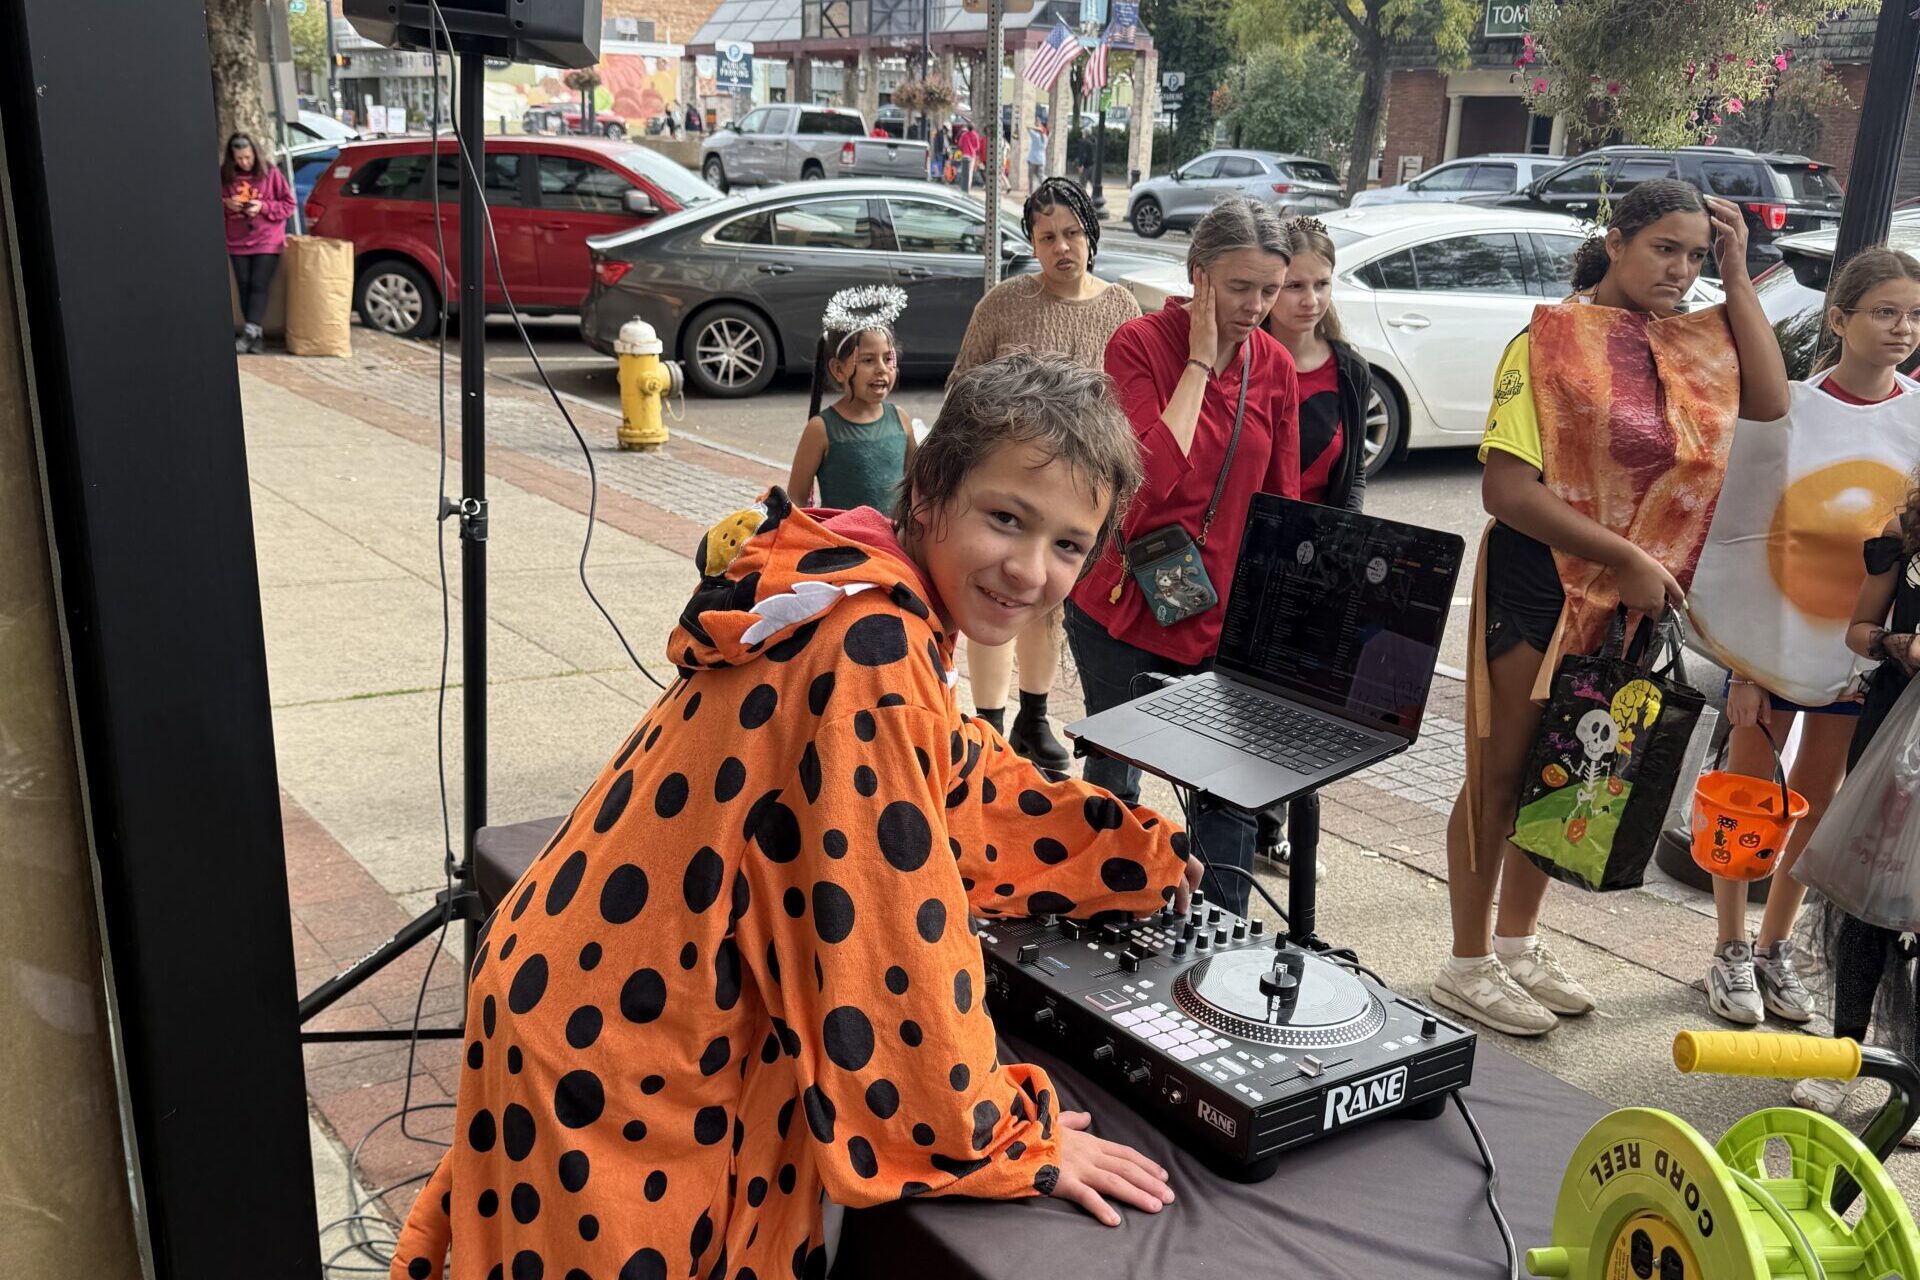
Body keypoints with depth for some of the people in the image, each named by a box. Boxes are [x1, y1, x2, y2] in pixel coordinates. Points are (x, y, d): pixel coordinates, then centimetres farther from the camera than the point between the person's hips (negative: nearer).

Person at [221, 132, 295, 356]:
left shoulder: (271, 173, -3)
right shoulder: (225, 176, 3)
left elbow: (289, 204, -1)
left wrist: (263, 207, -15)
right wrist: (226, 204, -11)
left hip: (267, 241, -3)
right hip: (237, 243, 3)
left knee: (259, 286, -12)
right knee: (244, 288, 3)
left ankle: (251, 333, -16)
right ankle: (257, 336, 9)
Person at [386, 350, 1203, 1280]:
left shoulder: (875, 598, 2)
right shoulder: (872, 647, -27)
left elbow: (974, 795, 15)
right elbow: (896, 941, -26)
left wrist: (1158, 862, 11)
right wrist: (1006, 1138, -14)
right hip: (614, 1070, -9)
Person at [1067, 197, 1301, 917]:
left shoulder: (1275, 366, 4)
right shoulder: (1139, 344, -10)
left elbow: (1282, 502, 11)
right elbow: (1153, 475, -24)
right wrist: (1199, 361, -18)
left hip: (1227, 615, 4)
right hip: (1125, 608, -3)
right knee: (1115, 778, 11)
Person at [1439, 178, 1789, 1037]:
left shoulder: (1692, 342, 7)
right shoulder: (1554, 338, -11)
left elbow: (1768, 404, -9)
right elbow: (1507, 488, -18)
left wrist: (1737, 278, -3)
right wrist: (1624, 557, -20)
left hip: (1641, 598, 6)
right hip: (1540, 584, -6)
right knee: (1501, 772, 4)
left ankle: (1516, 945, 32)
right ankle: (1468, 965, 17)